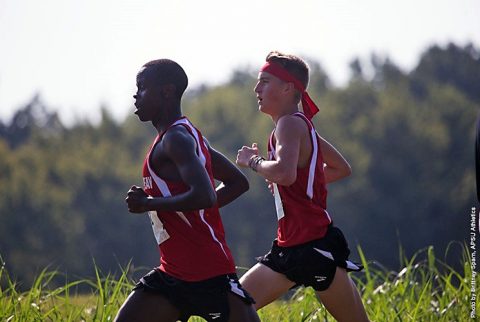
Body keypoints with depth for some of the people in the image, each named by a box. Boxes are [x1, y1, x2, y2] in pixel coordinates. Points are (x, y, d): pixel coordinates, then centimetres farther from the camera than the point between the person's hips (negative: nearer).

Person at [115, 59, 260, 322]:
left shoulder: (175, 140, -14)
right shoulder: (188, 136, 16)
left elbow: (204, 196, -29)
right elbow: (237, 183, 22)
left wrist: (148, 204, -19)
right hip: (173, 274, 10)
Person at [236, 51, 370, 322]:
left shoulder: (291, 124, -14)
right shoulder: (299, 124, 15)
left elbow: (285, 172, -34)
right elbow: (342, 168, 26)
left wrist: (252, 161, -16)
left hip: (316, 247, -10)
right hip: (289, 248, 10)